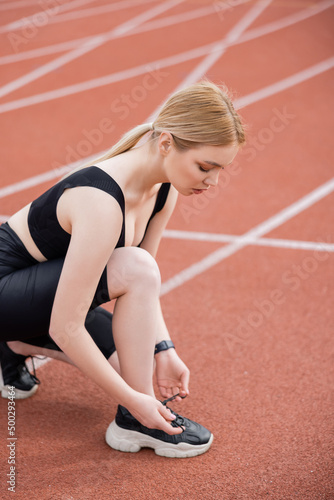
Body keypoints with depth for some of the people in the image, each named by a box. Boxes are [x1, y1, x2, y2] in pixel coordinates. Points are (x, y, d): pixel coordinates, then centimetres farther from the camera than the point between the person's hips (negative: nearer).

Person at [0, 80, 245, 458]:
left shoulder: (164, 188, -8)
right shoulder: (101, 203, -34)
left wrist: (163, 350, -8)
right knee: (135, 269, -30)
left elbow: (138, 289, 4)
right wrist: (133, 400, -26)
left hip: (40, 280, 9)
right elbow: (66, 329, -31)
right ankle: (132, 422, -15)